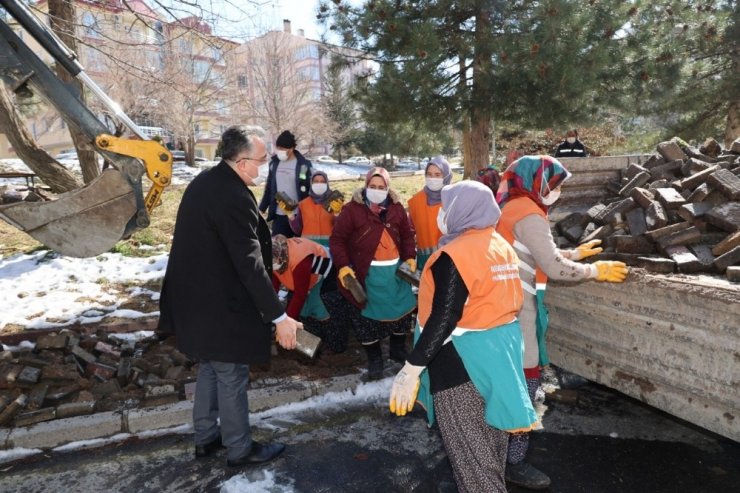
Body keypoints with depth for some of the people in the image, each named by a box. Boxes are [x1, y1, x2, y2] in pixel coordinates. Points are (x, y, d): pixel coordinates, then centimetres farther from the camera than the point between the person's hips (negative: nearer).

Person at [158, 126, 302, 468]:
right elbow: (250, 265, -28)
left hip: (197, 297, 10)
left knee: (209, 368, 23)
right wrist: (278, 316, -24)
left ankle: (205, 437, 41)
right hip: (221, 305, -10)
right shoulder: (235, 197, -26)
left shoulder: (204, 181, 5)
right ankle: (240, 449, 28)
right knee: (231, 376, 8)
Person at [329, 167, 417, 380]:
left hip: (396, 269, 4)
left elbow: (407, 234, 15)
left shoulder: (396, 208, 4)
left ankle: (398, 349, 39)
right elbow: (337, 239, -10)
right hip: (367, 273, -4)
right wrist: (343, 266, -19)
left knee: (402, 309, 16)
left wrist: (410, 257, 2)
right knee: (367, 316, 3)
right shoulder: (352, 209, -9)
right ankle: (374, 358, 23)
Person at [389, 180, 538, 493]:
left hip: (465, 358, -9)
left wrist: (412, 368, -22)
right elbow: (501, 300, 12)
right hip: (501, 349, 9)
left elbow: (444, 318, -25)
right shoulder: (503, 246, 6)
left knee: (468, 447, 6)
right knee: (490, 437, 24)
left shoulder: (454, 254, -20)